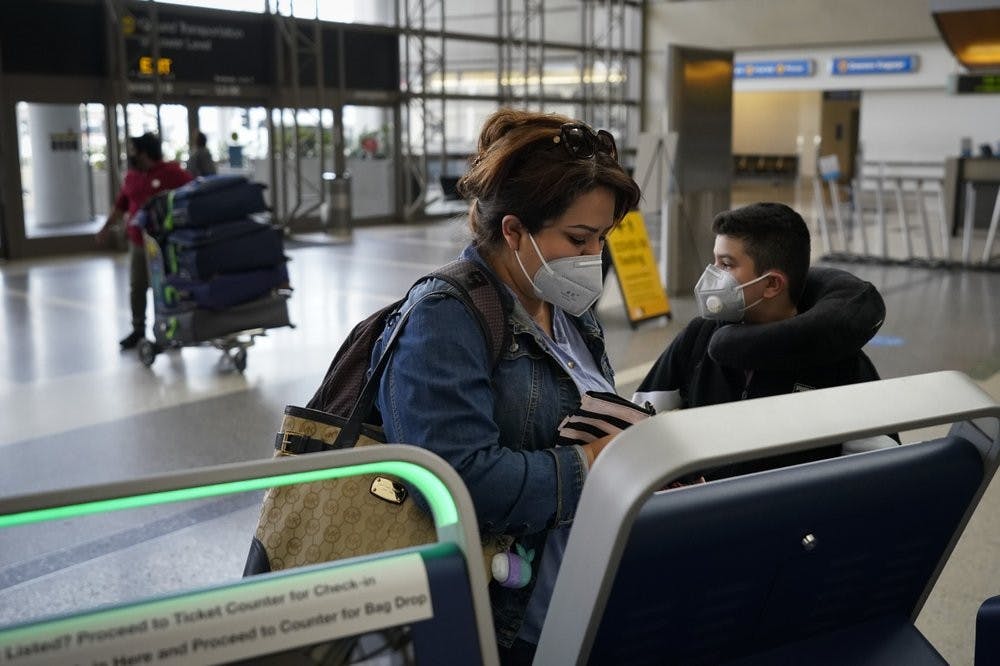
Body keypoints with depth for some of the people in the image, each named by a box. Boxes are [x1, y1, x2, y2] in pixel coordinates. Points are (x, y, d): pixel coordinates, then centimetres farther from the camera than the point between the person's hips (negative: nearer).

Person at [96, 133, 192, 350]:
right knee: (137, 287, 5)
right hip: (138, 242, 5)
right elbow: (121, 205, 19)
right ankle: (138, 329, 15)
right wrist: (106, 228, 18)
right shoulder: (131, 176, 10)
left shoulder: (172, 172, -8)